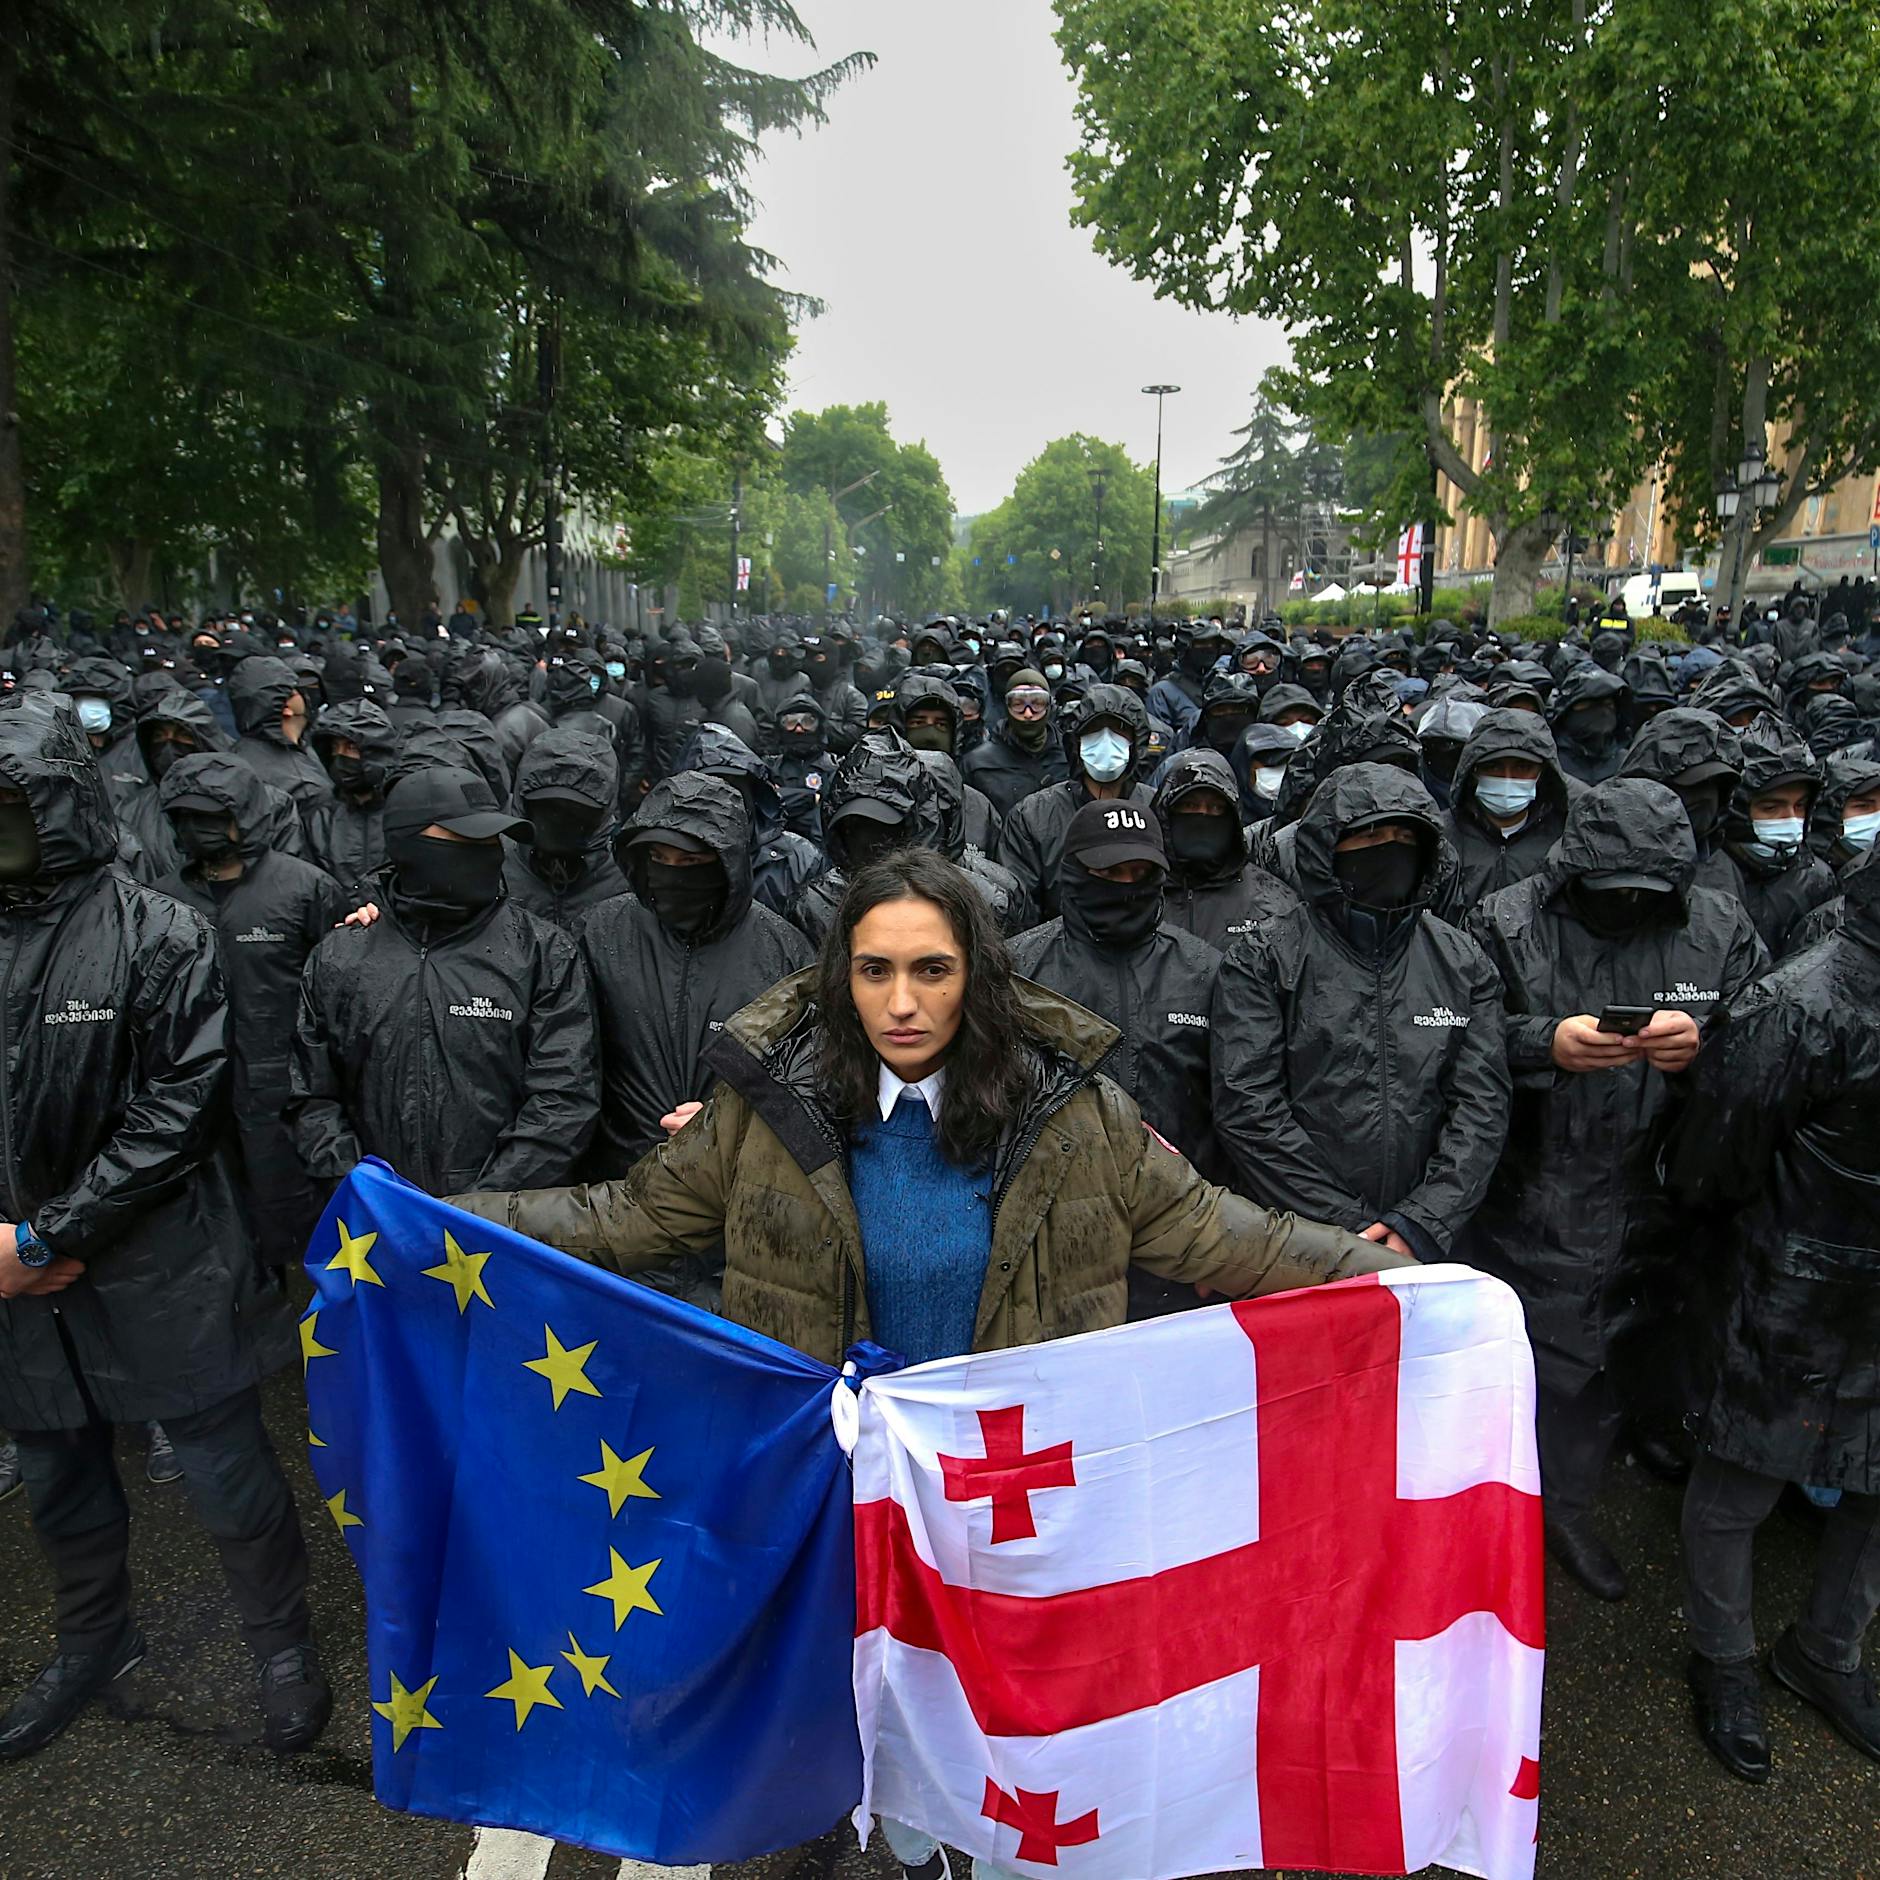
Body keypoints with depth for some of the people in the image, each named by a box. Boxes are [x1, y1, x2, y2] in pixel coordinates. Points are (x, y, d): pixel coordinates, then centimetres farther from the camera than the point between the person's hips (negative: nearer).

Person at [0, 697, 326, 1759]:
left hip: (160, 1273, -5)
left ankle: (285, 1646, 33)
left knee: (230, 1481, 8)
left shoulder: (160, 937, -13)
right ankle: (97, 1643, 50)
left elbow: (181, 1106, -16)